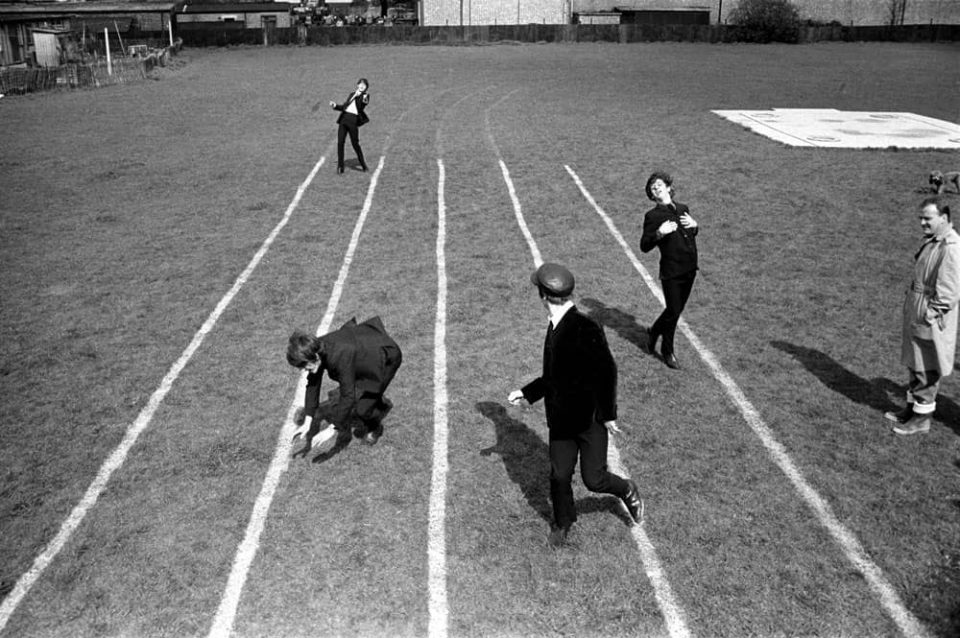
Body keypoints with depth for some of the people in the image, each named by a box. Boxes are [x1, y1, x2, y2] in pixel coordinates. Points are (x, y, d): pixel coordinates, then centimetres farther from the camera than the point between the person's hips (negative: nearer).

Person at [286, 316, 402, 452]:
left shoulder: (340, 356, -40)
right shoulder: (316, 349, -18)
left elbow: (347, 396, -35)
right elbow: (313, 384, -9)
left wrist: (332, 429, -30)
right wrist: (308, 422, -11)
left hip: (387, 356, -7)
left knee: (361, 409, -8)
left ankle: (374, 428, 24)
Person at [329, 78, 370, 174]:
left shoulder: (365, 96, 5)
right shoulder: (352, 94, 22)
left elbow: (361, 108, -14)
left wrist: (364, 102, -34)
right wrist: (335, 105, 11)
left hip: (353, 121, -5)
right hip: (344, 119, 5)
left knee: (355, 144, -3)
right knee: (340, 142, -2)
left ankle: (363, 165, 15)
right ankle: (340, 166, 3)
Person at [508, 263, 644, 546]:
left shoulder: (586, 329, -23)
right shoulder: (555, 328, 4)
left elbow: (606, 372, -21)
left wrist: (607, 414, -17)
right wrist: (526, 393, 17)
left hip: (590, 419, -6)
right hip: (561, 419, 6)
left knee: (593, 480, 2)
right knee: (559, 476, 10)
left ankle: (627, 491, 33)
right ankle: (563, 521, 34)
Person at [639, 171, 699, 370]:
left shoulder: (683, 209, 10)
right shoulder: (653, 215, -8)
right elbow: (644, 246, -12)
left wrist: (694, 225, 2)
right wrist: (659, 233, -27)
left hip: (689, 270, 6)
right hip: (671, 272, -6)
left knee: (677, 309, 15)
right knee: (673, 311, -1)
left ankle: (654, 332, 41)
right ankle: (667, 351, 19)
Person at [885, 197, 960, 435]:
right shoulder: (931, 239, 8)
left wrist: (930, 316, -18)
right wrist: (911, 305, 15)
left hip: (930, 320, -9)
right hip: (916, 313, 9)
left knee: (927, 370, 3)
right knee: (913, 363, 19)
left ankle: (922, 418, 15)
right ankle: (912, 407, 33)